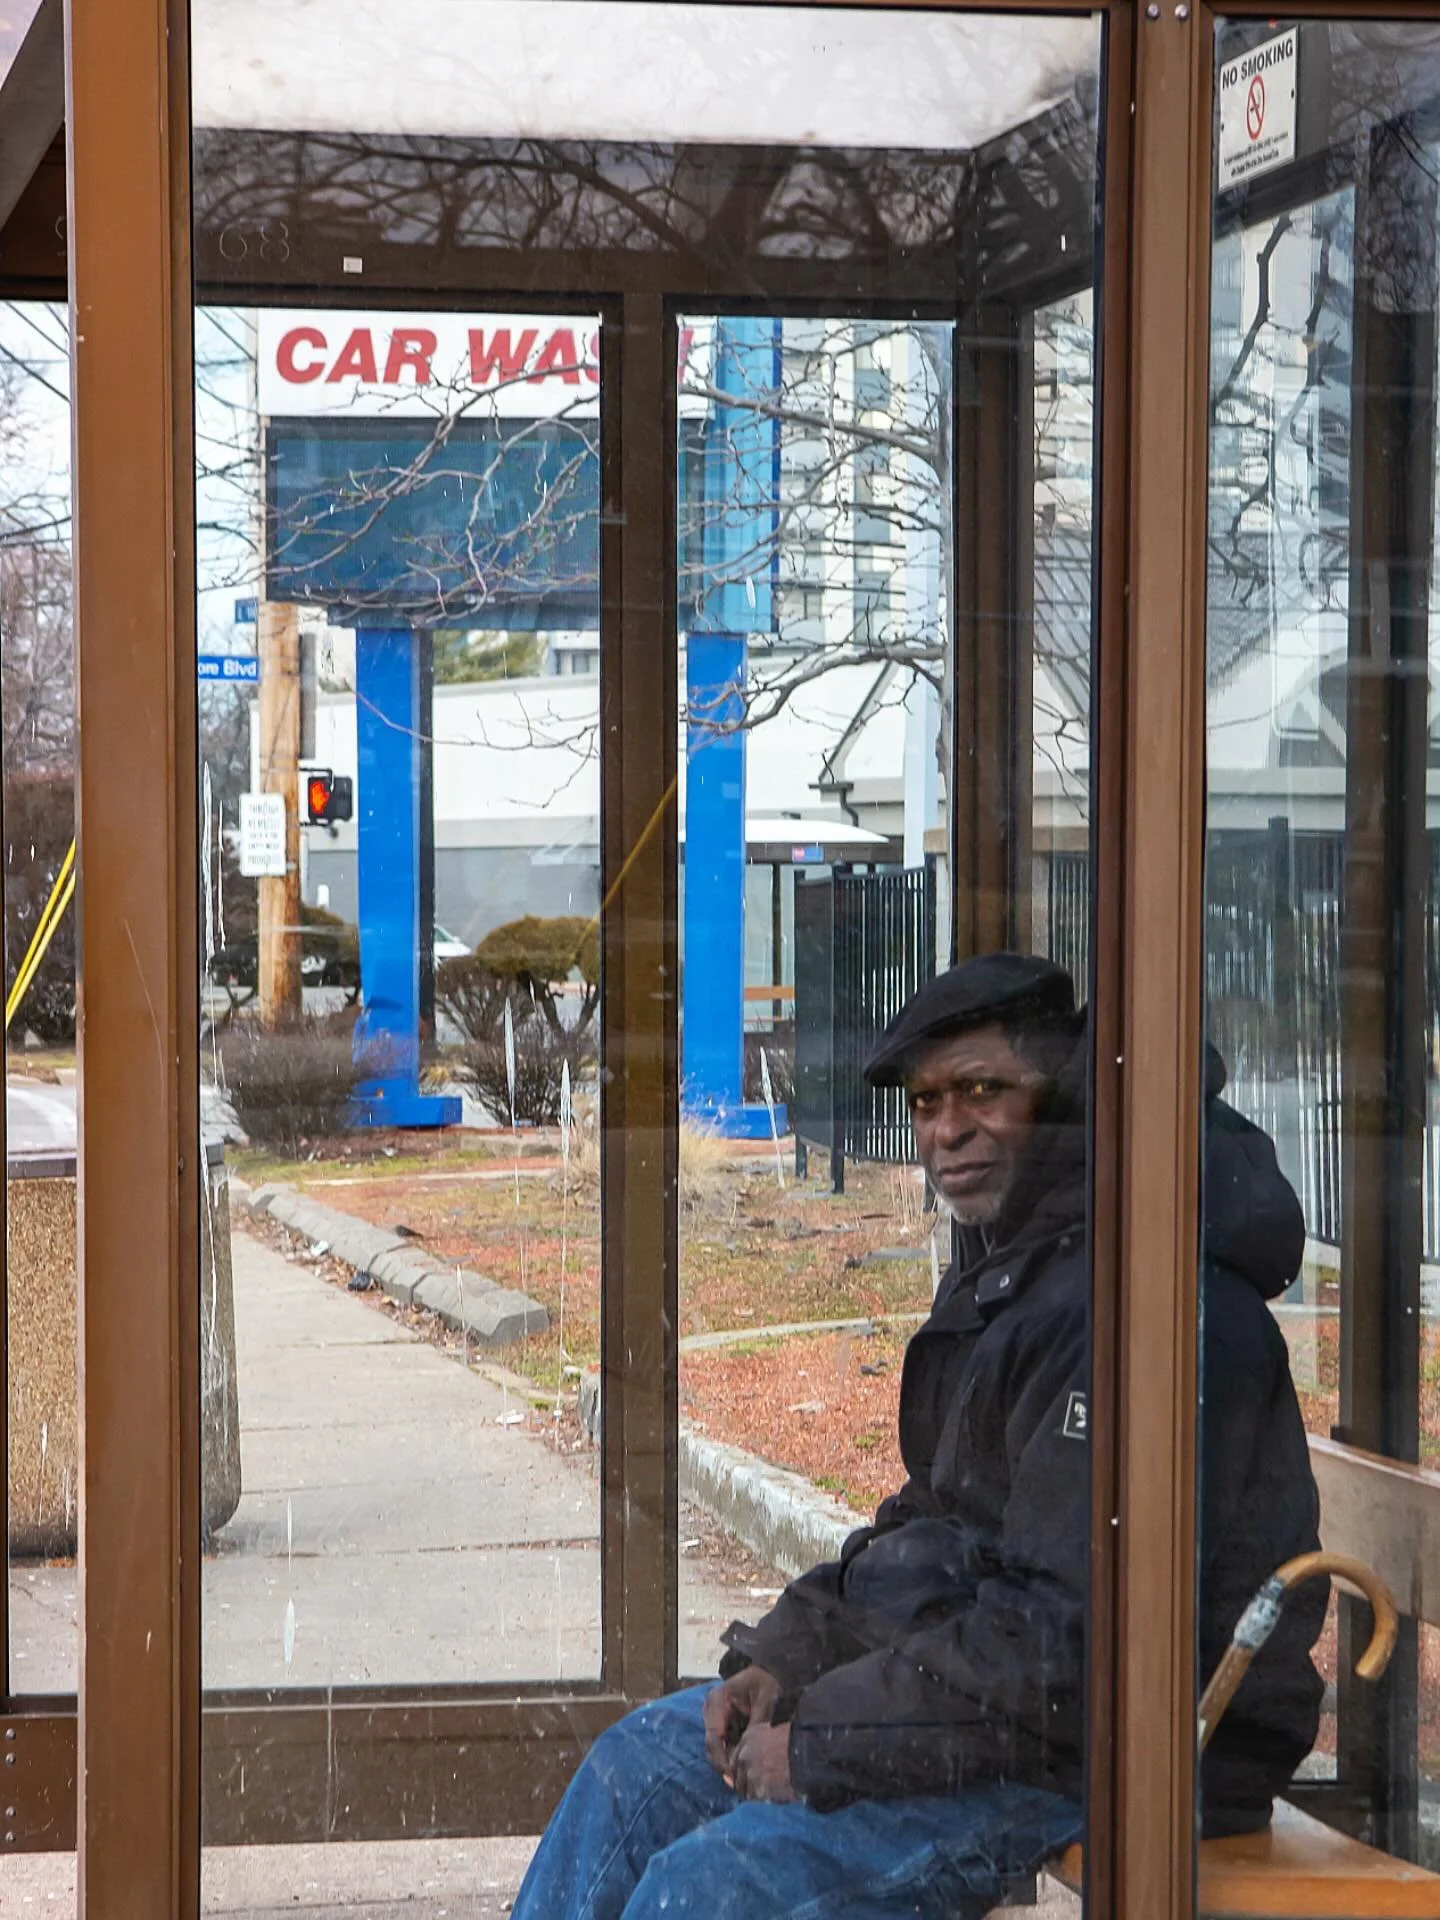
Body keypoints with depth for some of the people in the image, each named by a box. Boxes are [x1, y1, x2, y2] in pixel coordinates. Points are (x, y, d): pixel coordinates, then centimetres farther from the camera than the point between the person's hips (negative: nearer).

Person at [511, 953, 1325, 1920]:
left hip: (1100, 1750, -11)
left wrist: (822, 1744, -21)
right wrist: (783, 1658, 4)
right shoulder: (1006, 1270, 12)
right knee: (640, 1767, 11)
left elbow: (1069, 1631, -28)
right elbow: (927, 1520, 20)